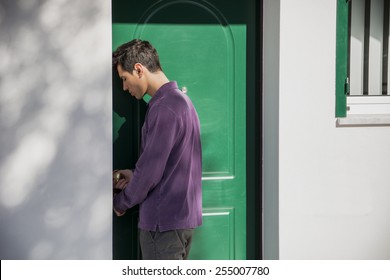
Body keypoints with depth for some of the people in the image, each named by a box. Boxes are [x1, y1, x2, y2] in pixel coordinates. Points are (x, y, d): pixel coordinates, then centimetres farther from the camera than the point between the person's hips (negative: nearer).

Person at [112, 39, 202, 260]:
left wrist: (122, 202, -3)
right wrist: (135, 176, 13)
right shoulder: (182, 101, 13)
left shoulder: (164, 107, -17)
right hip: (184, 216, 9)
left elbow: (150, 170, -19)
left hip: (163, 221, -9)